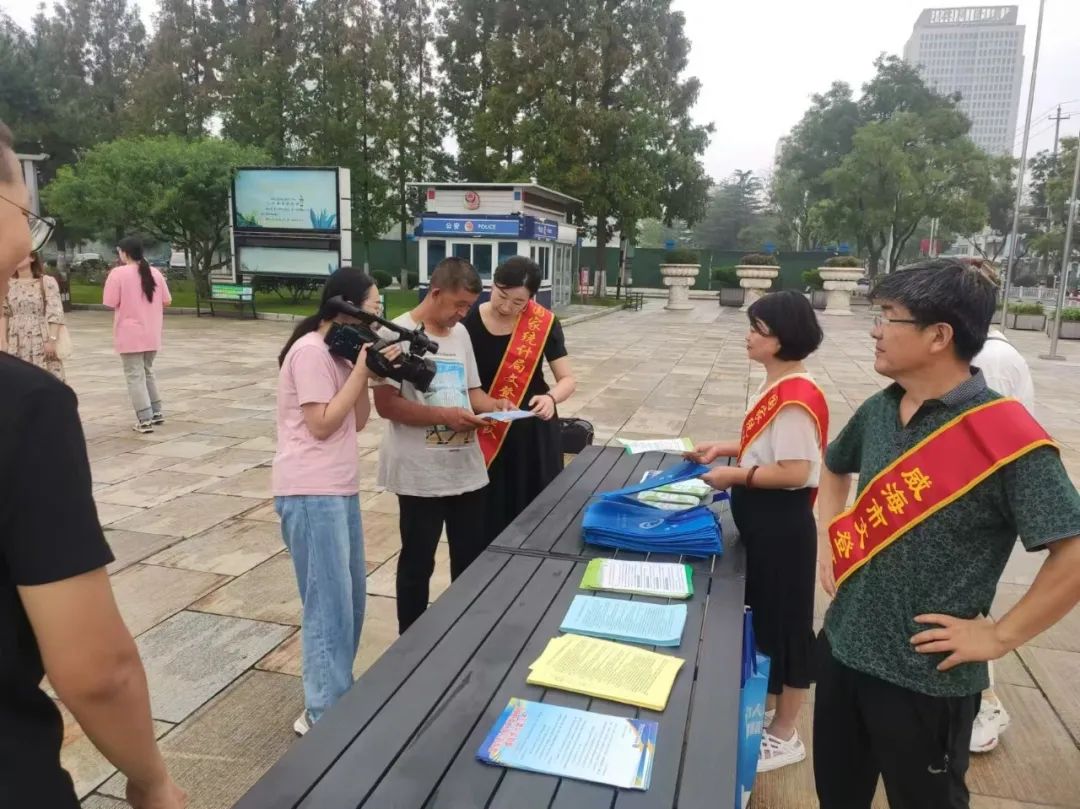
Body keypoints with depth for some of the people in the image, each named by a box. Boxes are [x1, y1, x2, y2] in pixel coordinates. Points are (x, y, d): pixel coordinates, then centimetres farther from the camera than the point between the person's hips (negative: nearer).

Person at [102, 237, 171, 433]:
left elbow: (111, 303, -11)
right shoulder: (155, 272, 4)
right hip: (152, 335, 5)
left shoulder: (118, 273, -10)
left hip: (130, 335, -5)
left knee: (135, 376, -1)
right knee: (147, 372, 20)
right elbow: (166, 301, 10)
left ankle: (145, 420, -3)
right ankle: (156, 413, 24)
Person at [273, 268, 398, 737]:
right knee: (330, 604, -4)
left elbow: (359, 422, 12)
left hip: (340, 488, 9)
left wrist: (364, 372, -1)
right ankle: (323, 714, 9)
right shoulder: (311, 351, -14)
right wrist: (361, 370, -14)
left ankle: (338, 693, 30)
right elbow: (322, 425, -17)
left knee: (351, 597, 15)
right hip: (312, 493, -9)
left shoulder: (340, 350, 14)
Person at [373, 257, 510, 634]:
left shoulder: (460, 333, 9)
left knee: (472, 556, 18)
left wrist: (494, 404, -6)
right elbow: (386, 403, -18)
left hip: (467, 468, 7)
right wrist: (445, 416, -23)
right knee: (417, 563, 10)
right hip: (421, 473, -7)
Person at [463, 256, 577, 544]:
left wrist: (551, 398, -28)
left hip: (533, 432, 0)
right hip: (485, 435, 0)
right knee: (488, 515, 5)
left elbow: (567, 379, -7)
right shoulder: (469, 321, -8)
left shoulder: (543, 323, -8)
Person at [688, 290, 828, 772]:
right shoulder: (777, 387, 7)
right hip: (761, 519, 10)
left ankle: (784, 735, 24)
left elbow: (795, 471, -26)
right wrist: (725, 448, 8)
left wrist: (732, 475, -20)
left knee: (784, 624, 6)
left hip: (782, 523, -10)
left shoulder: (796, 397, -23)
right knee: (759, 618, 22)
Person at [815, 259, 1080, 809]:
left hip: (925, 678, -6)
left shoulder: (1004, 436, -21)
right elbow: (834, 467, 21)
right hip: (842, 648, 6)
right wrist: (828, 541, 10)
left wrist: (999, 637, -18)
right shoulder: (879, 409, 1)